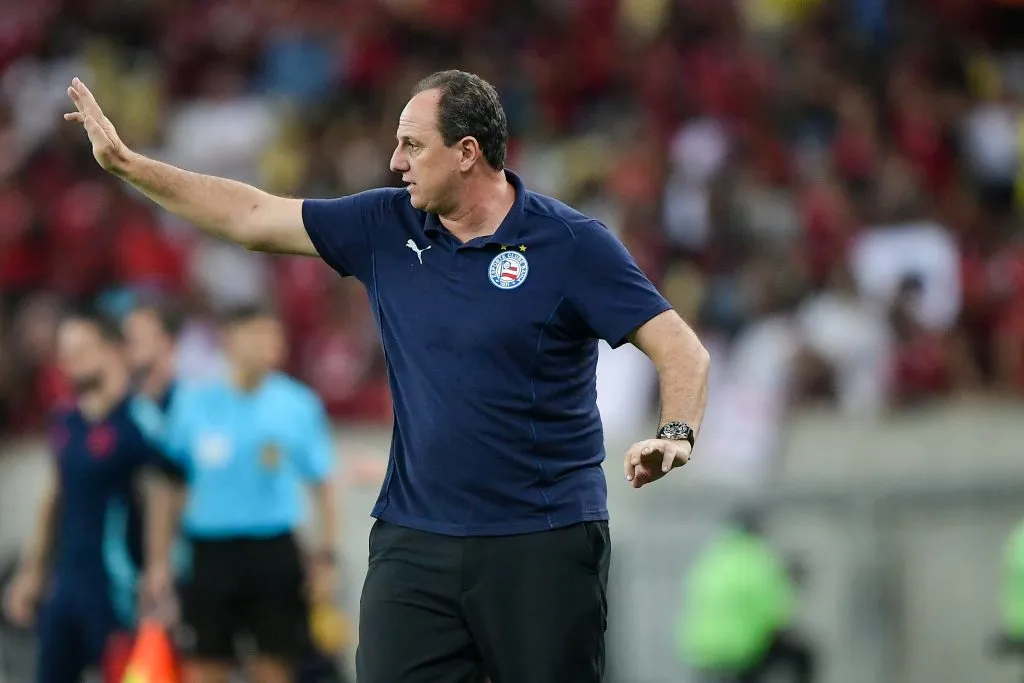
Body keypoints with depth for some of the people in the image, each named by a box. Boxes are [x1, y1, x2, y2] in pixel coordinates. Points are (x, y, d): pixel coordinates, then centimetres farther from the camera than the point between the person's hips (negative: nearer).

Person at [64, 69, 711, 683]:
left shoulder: (572, 244, -7)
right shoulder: (386, 227, 7)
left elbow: (682, 348, -10)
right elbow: (251, 216, 14)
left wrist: (675, 436, -29)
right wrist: (126, 162, 13)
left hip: (545, 543, -4)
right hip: (414, 541, 4)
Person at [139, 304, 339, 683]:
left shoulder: (299, 405, -1)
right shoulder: (192, 403, 0)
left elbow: (322, 485, 6)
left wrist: (326, 557, 0)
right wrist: (160, 561, 5)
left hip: (273, 552, 0)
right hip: (210, 550, 0)